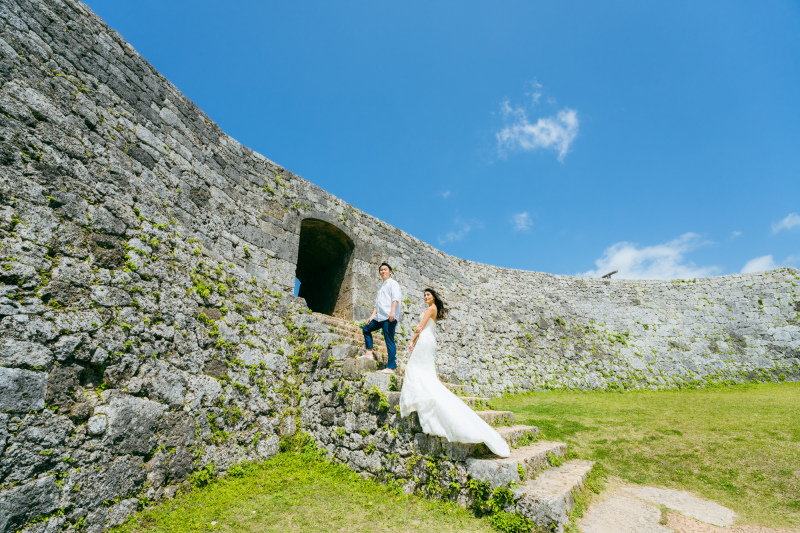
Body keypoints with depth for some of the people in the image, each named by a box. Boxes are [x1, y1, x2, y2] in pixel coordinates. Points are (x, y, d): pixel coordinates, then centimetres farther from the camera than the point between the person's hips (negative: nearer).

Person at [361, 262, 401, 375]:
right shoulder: (381, 286, 27)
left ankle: (391, 367, -9)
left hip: (389, 317, -9)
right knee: (366, 328, 14)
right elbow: (377, 303, 26)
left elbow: (396, 298, -13)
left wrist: (392, 311, -26)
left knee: (389, 342, -10)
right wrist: (372, 316, 17)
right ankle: (369, 353, 15)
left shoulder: (393, 283, 2)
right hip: (379, 317, 9)